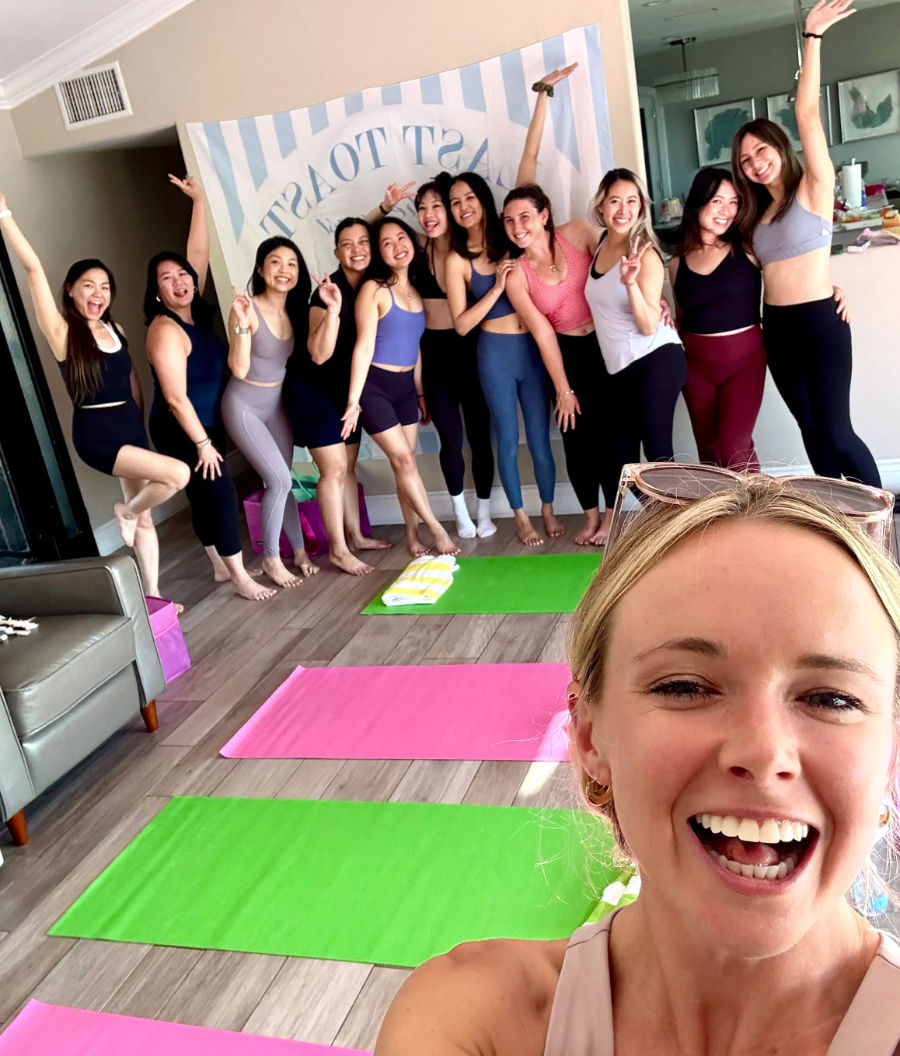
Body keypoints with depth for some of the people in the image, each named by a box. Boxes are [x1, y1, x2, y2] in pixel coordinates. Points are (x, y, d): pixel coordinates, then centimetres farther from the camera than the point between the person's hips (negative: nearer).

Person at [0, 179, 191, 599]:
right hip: (96, 434, -6)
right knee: (178, 473, -21)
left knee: (145, 515, 11)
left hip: (130, 426, 6)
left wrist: (141, 424, 13)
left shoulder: (114, 329, 8)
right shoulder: (61, 331, -9)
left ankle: (152, 595, 24)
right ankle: (126, 511, 9)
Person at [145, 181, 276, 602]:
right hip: (181, 431, -8)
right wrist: (202, 443, -19)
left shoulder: (195, 312, 2)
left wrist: (199, 200, 0)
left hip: (206, 424, 8)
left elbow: (200, 253, 4)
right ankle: (240, 576, 5)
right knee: (219, 495, -5)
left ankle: (222, 566, 27)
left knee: (207, 497, 16)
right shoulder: (166, 330, -21)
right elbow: (175, 397, -23)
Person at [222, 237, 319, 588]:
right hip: (244, 406, -5)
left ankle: (298, 550, 22)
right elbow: (239, 369, -21)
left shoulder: (294, 310, -1)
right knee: (280, 480, -10)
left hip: (276, 404, 6)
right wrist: (243, 325, -34)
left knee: (281, 481, 11)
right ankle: (271, 558, 6)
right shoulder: (246, 308, -19)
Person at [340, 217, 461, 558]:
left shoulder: (415, 291, 8)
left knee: (405, 462, 7)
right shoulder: (374, 290, -11)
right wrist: (353, 400, -17)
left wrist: (420, 393, 17)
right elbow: (364, 346, -15)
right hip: (374, 384, -6)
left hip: (405, 385, 6)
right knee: (404, 460, -6)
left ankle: (413, 535, 15)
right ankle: (438, 530, 4)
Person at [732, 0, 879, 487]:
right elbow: (757, 262, 12)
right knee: (811, 429, 12)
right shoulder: (756, 210, 13)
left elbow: (807, 115, -13)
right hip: (776, 329, 6)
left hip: (819, 324, -6)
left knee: (835, 432, -7)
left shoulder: (813, 188, -4)